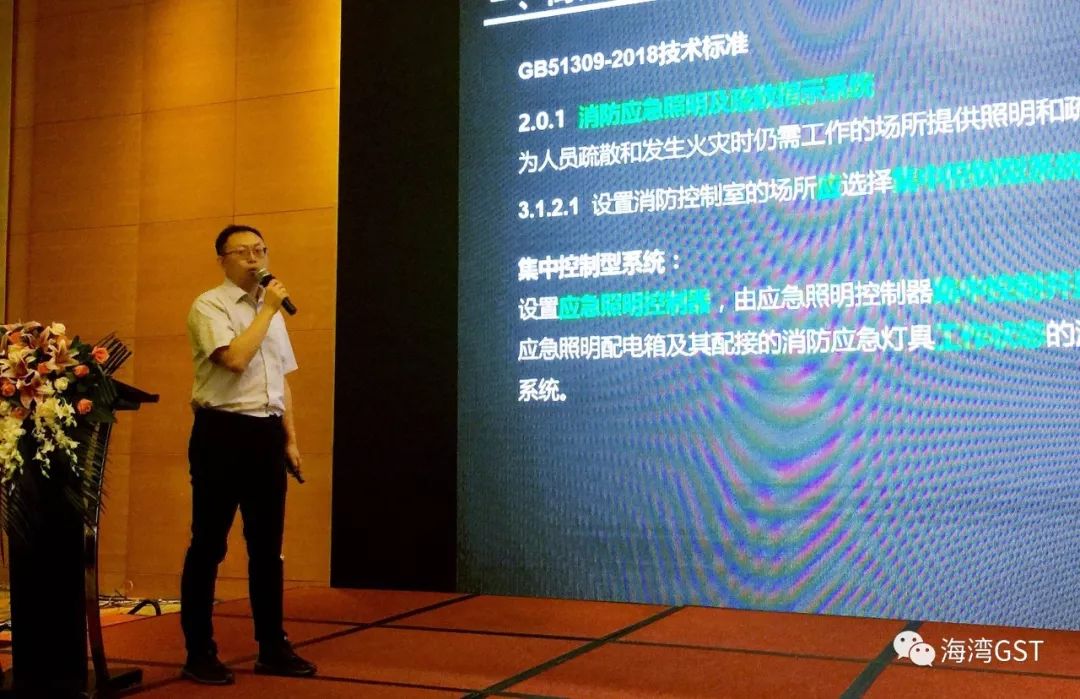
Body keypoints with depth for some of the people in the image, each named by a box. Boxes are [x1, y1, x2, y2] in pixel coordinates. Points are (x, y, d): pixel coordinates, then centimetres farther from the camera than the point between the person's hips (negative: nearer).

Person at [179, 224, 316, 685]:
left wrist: (290, 440, 13)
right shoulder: (209, 307, -5)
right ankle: (200, 652, 10)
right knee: (209, 545, 0)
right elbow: (235, 359, -21)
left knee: (267, 545, 10)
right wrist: (267, 310, -12)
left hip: (266, 433, 7)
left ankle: (272, 648, 19)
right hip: (223, 431, -6)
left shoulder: (272, 311, 17)